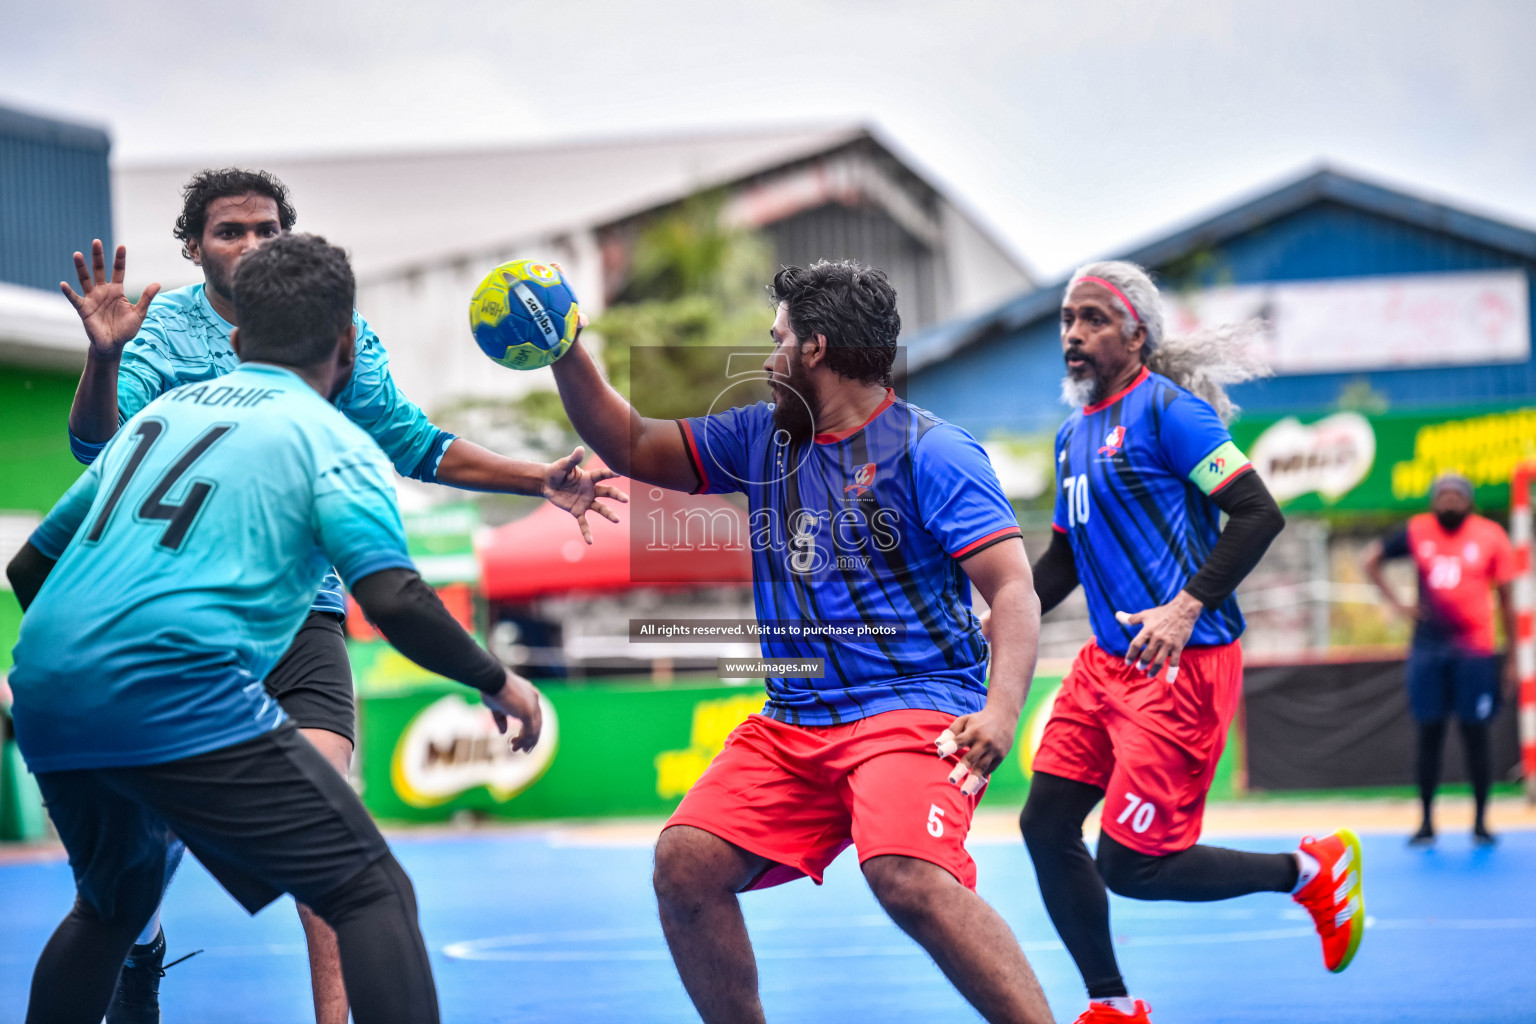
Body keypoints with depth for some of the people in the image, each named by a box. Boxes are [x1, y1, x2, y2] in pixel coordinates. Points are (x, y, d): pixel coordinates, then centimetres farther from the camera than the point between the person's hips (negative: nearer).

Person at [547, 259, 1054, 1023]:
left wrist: (1001, 710, -27)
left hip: (916, 707, -7)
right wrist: (567, 356, 8)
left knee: (905, 876, -32)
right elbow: (632, 448, 21)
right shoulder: (761, 438, 15)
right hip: (794, 721, 7)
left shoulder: (930, 451, -6)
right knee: (685, 863, -11)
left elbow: (1014, 589, -12)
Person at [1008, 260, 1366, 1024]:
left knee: (1131, 866, -10)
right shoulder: (1074, 433, 15)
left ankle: (1312, 870, 10)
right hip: (1107, 660, 9)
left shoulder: (1167, 409, -10)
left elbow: (1259, 513, -16)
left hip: (1183, 666, -9)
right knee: (1046, 826, 2)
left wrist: (1188, 606, -26)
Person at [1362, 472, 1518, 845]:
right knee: (1429, 733, 4)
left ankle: (1480, 821, 7)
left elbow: (1506, 600, 4)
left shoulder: (1491, 537, 0)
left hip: (1474, 649, -1)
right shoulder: (1416, 531, 4)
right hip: (1428, 646, 2)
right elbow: (1372, 559, 17)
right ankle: (1426, 820, 10)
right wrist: (1397, 604, 4)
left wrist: (1512, 659, 2)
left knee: (1475, 732, 0)